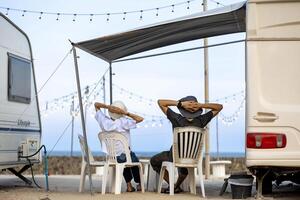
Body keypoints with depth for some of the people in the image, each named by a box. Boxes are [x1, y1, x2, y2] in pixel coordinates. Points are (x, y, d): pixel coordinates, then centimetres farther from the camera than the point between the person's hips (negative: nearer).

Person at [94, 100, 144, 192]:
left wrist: (107, 106, -16)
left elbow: (96, 104, 2)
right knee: (134, 160, 32)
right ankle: (139, 184, 48)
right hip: (122, 156, -4)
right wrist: (126, 113, -22)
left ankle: (129, 185, 39)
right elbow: (140, 119, -18)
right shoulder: (123, 123, -23)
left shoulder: (104, 121, -10)